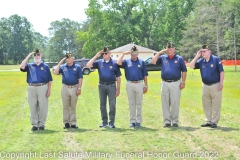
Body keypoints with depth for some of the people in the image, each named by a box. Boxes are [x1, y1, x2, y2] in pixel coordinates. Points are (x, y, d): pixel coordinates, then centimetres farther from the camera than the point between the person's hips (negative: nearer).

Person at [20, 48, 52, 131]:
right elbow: (22, 67, -8)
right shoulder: (29, 66, 13)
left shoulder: (45, 66, 9)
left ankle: (41, 124, 9)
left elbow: (49, 80, 7)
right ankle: (34, 124, 12)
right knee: (33, 107, 5)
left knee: (43, 107, 0)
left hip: (42, 87, -2)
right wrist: (28, 56, -3)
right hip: (31, 88, 2)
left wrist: (49, 90, -3)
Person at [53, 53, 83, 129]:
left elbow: (80, 78, 2)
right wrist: (60, 63, -4)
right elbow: (55, 72, -7)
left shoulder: (77, 67, 5)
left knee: (73, 106, 5)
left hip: (74, 88, -1)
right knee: (65, 106, 4)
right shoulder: (63, 67, 8)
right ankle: (66, 123, 10)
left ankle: (73, 123, 10)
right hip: (65, 88, 1)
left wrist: (79, 88, -6)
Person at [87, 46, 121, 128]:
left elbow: (118, 77, 2)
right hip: (101, 85, 3)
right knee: (102, 105, 8)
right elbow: (88, 65, -5)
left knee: (112, 105, -1)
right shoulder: (99, 62, 6)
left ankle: (111, 122, 6)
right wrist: (96, 56, -4)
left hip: (111, 85, -3)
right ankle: (104, 122, 17)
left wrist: (118, 89, -2)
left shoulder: (114, 63, 1)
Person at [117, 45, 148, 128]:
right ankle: (132, 121, 12)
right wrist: (123, 54, -7)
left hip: (139, 84, -1)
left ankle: (138, 121, 8)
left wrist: (146, 86, 2)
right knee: (131, 103, 6)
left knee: (139, 104, 2)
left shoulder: (141, 62, 8)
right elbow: (118, 63, -13)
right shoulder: (126, 62, 8)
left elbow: (145, 75, 8)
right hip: (129, 84, 1)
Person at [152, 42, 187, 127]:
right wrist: (160, 52, 0)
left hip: (176, 83, -2)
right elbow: (153, 61, -1)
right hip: (165, 83, 2)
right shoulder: (162, 58, 10)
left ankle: (175, 121, 8)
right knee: (165, 104, 5)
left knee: (175, 103, 0)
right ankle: (167, 121, 12)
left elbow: (184, 71, 6)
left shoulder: (179, 59, 6)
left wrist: (183, 82, -1)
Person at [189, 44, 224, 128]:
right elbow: (191, 66, -1)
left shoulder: (216, 59, -6)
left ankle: (214, 122, 7)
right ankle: (209, 121, 20)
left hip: (215, 85, -5)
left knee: (216, 105, -1)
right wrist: (197, 56, -5)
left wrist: (221, 83, -12)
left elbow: (221, 71, -6)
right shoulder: (201, 61, 6)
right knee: (206, 105, 10)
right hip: (205, 86, 5)